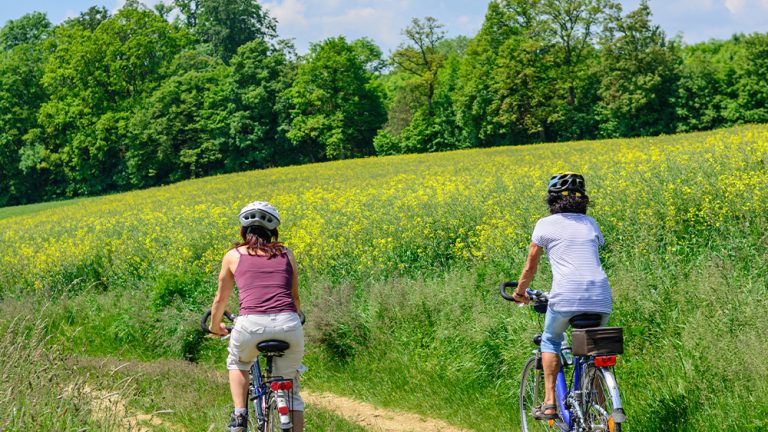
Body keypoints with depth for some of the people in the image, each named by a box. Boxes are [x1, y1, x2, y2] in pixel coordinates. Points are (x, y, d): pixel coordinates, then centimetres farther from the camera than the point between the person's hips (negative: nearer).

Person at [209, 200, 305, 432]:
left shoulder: (234, 255, 18)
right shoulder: (286, 254, 21)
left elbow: (220, 299, 29)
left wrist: (215, 326, 49)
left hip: (251, 325, -1)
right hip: (288, 324, 1)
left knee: (237, 363, 32)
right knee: (291, 390, 20)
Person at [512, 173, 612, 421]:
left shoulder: (546, 224, 11)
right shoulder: (591, 224, 22)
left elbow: (530, 266, 17)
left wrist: (520, 293, 34)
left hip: (567, 296, -3)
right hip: (601, 297, 3)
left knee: (551, 340, 23)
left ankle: (549, 403, 12)